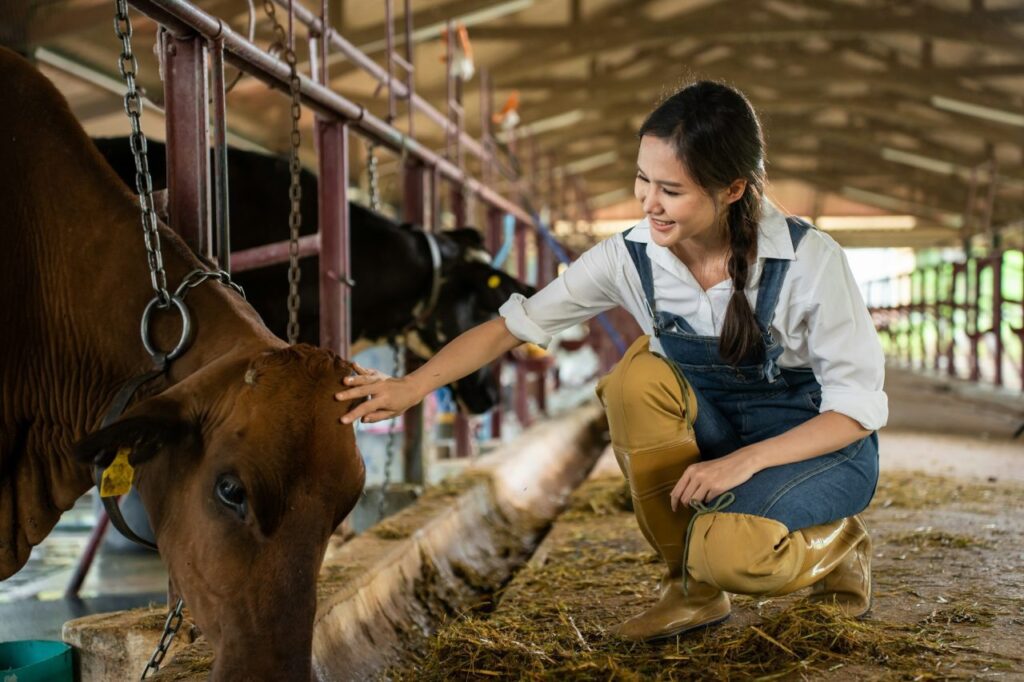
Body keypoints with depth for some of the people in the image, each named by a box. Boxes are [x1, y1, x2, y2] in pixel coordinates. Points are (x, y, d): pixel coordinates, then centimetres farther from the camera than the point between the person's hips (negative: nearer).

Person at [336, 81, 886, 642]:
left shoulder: (809, 260, -23)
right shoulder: (631, 259, -14)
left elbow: (859, 407, -17)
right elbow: (514, 324, -10)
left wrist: (744, 461, -28)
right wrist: (413, 386, -22)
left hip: (821, 444, -4)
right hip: (718, 431, 5)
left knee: (732, 553, -35)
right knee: (640, 374, -28)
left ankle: (835, 543, 3)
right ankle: (690, 589, -11)